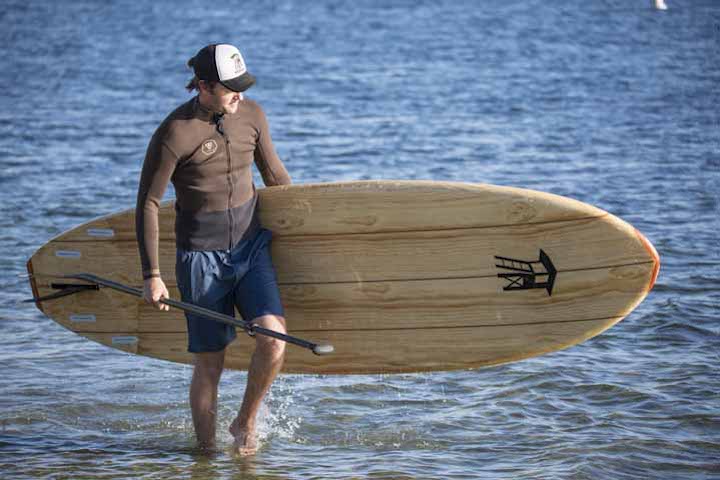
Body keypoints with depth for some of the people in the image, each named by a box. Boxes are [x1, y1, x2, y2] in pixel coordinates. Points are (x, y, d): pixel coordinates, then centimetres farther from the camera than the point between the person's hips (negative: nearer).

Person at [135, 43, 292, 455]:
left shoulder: (252, 115, 0)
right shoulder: (174, 134, -15)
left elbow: (274, 173, 17)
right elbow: (148, 205, -9)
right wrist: (152, 276, -11)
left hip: (252, 245, 4)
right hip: (202, 257, -4)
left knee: (274, 338, -16)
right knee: (210, 365, 0)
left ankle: (246, 422, 7)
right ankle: (206, 450, 17)